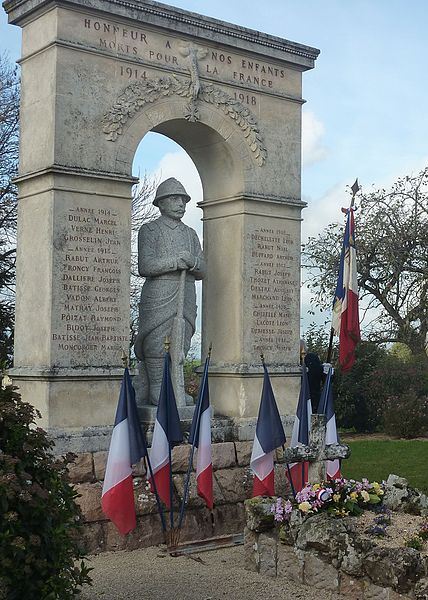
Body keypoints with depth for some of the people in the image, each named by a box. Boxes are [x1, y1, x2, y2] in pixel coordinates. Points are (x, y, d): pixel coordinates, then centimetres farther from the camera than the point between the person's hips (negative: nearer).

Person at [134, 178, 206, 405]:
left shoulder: (190, 234, 21)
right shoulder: (149, 230, 4)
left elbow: (203, 271, 15)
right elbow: (145, 266, -9)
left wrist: (192, 261, -7)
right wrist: (175, 261, -14)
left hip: (186, 301, 5)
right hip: (158, 299, -5)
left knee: (180, 349, 2)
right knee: (156, 348, -8)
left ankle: (175, 391, 8)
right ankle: (156, 393, -3)